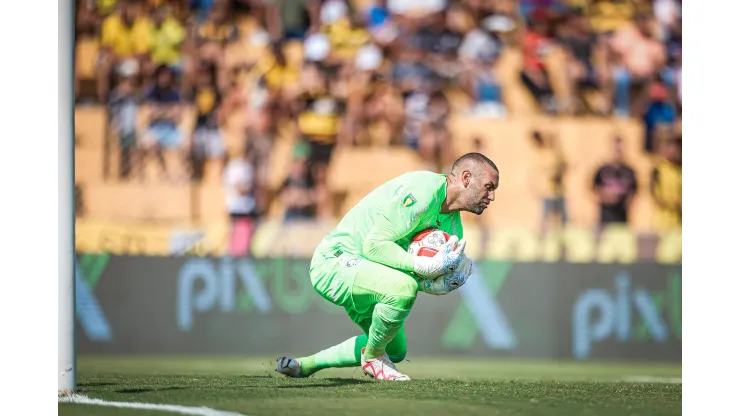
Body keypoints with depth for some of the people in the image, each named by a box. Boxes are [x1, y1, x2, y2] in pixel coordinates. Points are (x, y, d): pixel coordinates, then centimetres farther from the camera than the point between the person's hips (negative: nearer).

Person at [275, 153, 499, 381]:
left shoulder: (452, 224, 5)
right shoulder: (423, 191, -26)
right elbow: (374, 244, -30)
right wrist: (424, 266, -37)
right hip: (334, 262, -11)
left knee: (395, 351, 23)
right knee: (402, 288, -36)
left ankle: (305, 364, 31)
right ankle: (373, 356, -9)